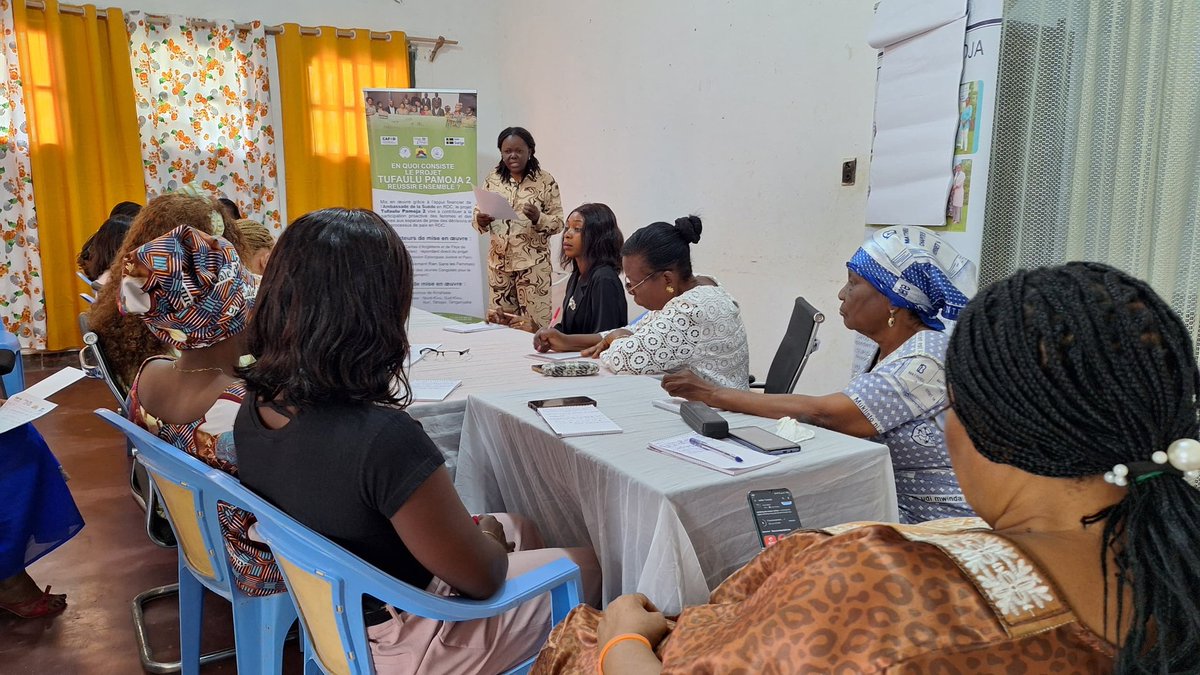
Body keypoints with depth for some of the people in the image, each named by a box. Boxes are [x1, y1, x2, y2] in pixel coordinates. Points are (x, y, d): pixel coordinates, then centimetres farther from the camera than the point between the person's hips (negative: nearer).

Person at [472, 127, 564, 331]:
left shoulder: (545, 181, -4)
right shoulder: (492, 179, 7)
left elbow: (558, 222, -4)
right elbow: (477, 216, 11)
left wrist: (538, 218, -23)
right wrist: (480, 221, -12)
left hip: (533, 263, -4)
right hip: (499, 262, 4)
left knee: (534, 324, -1)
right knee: (497, 321, 9)